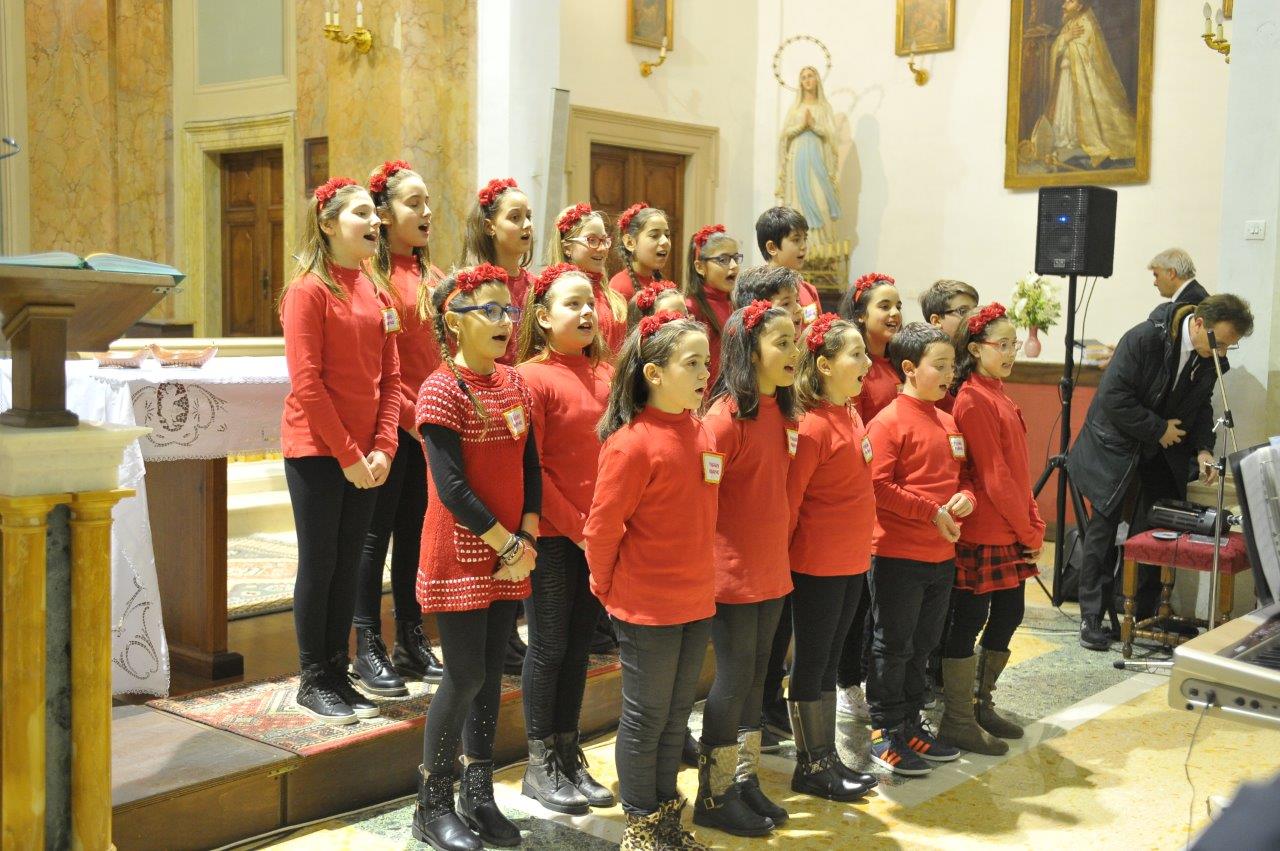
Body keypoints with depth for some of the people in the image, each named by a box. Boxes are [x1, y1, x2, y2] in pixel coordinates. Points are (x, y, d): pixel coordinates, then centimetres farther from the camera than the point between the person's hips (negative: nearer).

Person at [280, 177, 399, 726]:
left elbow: (390, 378, 8)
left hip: (364, 455, 6)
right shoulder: (308, 290, -10)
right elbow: (307, 383, -15)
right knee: (319, 564, 1)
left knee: (348, 564, 11)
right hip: (316, 449, -6)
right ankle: (312, 682, 14)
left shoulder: (375, 293, 11)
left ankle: (337, 675, 21)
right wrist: (347, 454, -15)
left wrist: (382, 448, -3)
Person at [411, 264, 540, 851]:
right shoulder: (442, 390, -12)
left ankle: (478, 797, 23)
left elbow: (529, 467, 9)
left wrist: (526, 540, -3)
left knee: (491, 672, 11)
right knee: (465, 676, -3)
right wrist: (506, 544, -15)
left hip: (510, 555, 6)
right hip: (460, 555, -6)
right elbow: (451, 486, -17)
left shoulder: (514, 384, 8)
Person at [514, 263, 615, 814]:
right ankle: (540, 765, 17)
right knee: (549, 646, 4)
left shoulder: (605, 374, 8)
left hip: (599, 533, 6)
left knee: (579, 645, 13)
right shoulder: (531, 377, -9)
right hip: (553, 535, -6)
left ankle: (568, 756, 25)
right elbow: (531, 469, -12)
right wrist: (577, 527, -13)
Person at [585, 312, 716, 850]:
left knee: (676, 715, 18)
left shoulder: (699, 433, 4)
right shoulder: (632, 442, -20)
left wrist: (699, 576, 15)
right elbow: (602, 527, -15)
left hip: (696, 599, 7)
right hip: (646, 605, -7)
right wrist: (607, 586, -4)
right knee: (646, 719, 7)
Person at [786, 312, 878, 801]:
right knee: (811, 663, 3)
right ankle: (811, 767, 14)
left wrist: (859, 545, 15)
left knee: (829, 660, 15)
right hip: (817, 564, -8)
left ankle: (826, 757, 25)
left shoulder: (852, 416, 8)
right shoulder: (814, 426, -19)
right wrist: (781, 557, -12)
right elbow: (788, 498, -17)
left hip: (851, 560, 8)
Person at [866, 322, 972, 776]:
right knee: (893, 646, 3)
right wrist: (933, 512, -18)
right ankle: (884, 733, 14)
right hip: (898, 555, -8)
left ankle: (910, 725, 30)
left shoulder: (948, 423, 11)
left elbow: (962, 474, 19)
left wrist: (965, 497, -4)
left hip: (941, 555, 8)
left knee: (922, 645, 17)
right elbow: (878, 486, -19)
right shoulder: (889, 422, -13)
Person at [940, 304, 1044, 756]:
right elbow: (994, 476, -17)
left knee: (1008, 614, 15)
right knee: (969, 621, 0)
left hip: (1011, 533, 9)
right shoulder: (974, 400, -15)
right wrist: (1029, 531, -10)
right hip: (982, 535, -9)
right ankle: (958, 721, 10)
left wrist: (1033, 524, 9)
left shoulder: (997, 395, 14)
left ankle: (981, 704, 29)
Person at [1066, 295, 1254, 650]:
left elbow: (1201, 407, 9)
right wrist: (1158, 430, -21)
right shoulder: (1145, 338, -25)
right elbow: (1114, 397, -26)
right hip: (1117, 446, -5)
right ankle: (1092, 618, 8)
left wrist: (1203, 449, -7)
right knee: (1103, 530, 0)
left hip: (1162, 453, 5)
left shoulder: (1212, 359, -5)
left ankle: (1143, 616, 13)